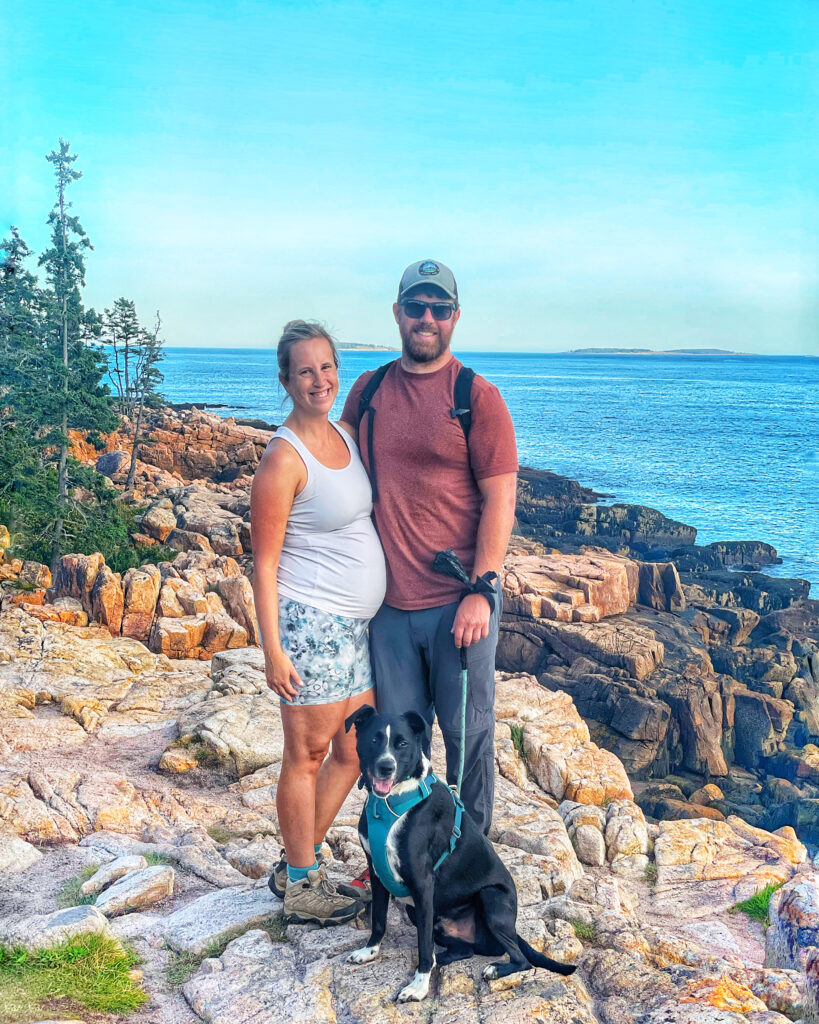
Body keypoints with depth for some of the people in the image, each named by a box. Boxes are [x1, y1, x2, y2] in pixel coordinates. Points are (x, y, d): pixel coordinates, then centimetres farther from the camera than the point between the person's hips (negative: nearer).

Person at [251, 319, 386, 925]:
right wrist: (273, 650, -17)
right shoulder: (285, 458, -15)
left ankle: (298, 864, 30)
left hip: (353, 625, 9)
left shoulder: (343, 434, 9)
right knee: (308, 755, 5)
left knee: (356, 753, 15)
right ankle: (301, 887, 22)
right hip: (310, 622, -9)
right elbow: (264, 564, -14)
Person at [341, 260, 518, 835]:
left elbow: (500, 501, -8)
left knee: (468, 734, 8)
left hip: (459, 602, -3)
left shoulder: (478, 397, -4)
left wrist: (480, 592, -15)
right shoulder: (368, 391, 8)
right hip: (389, 600, 4)